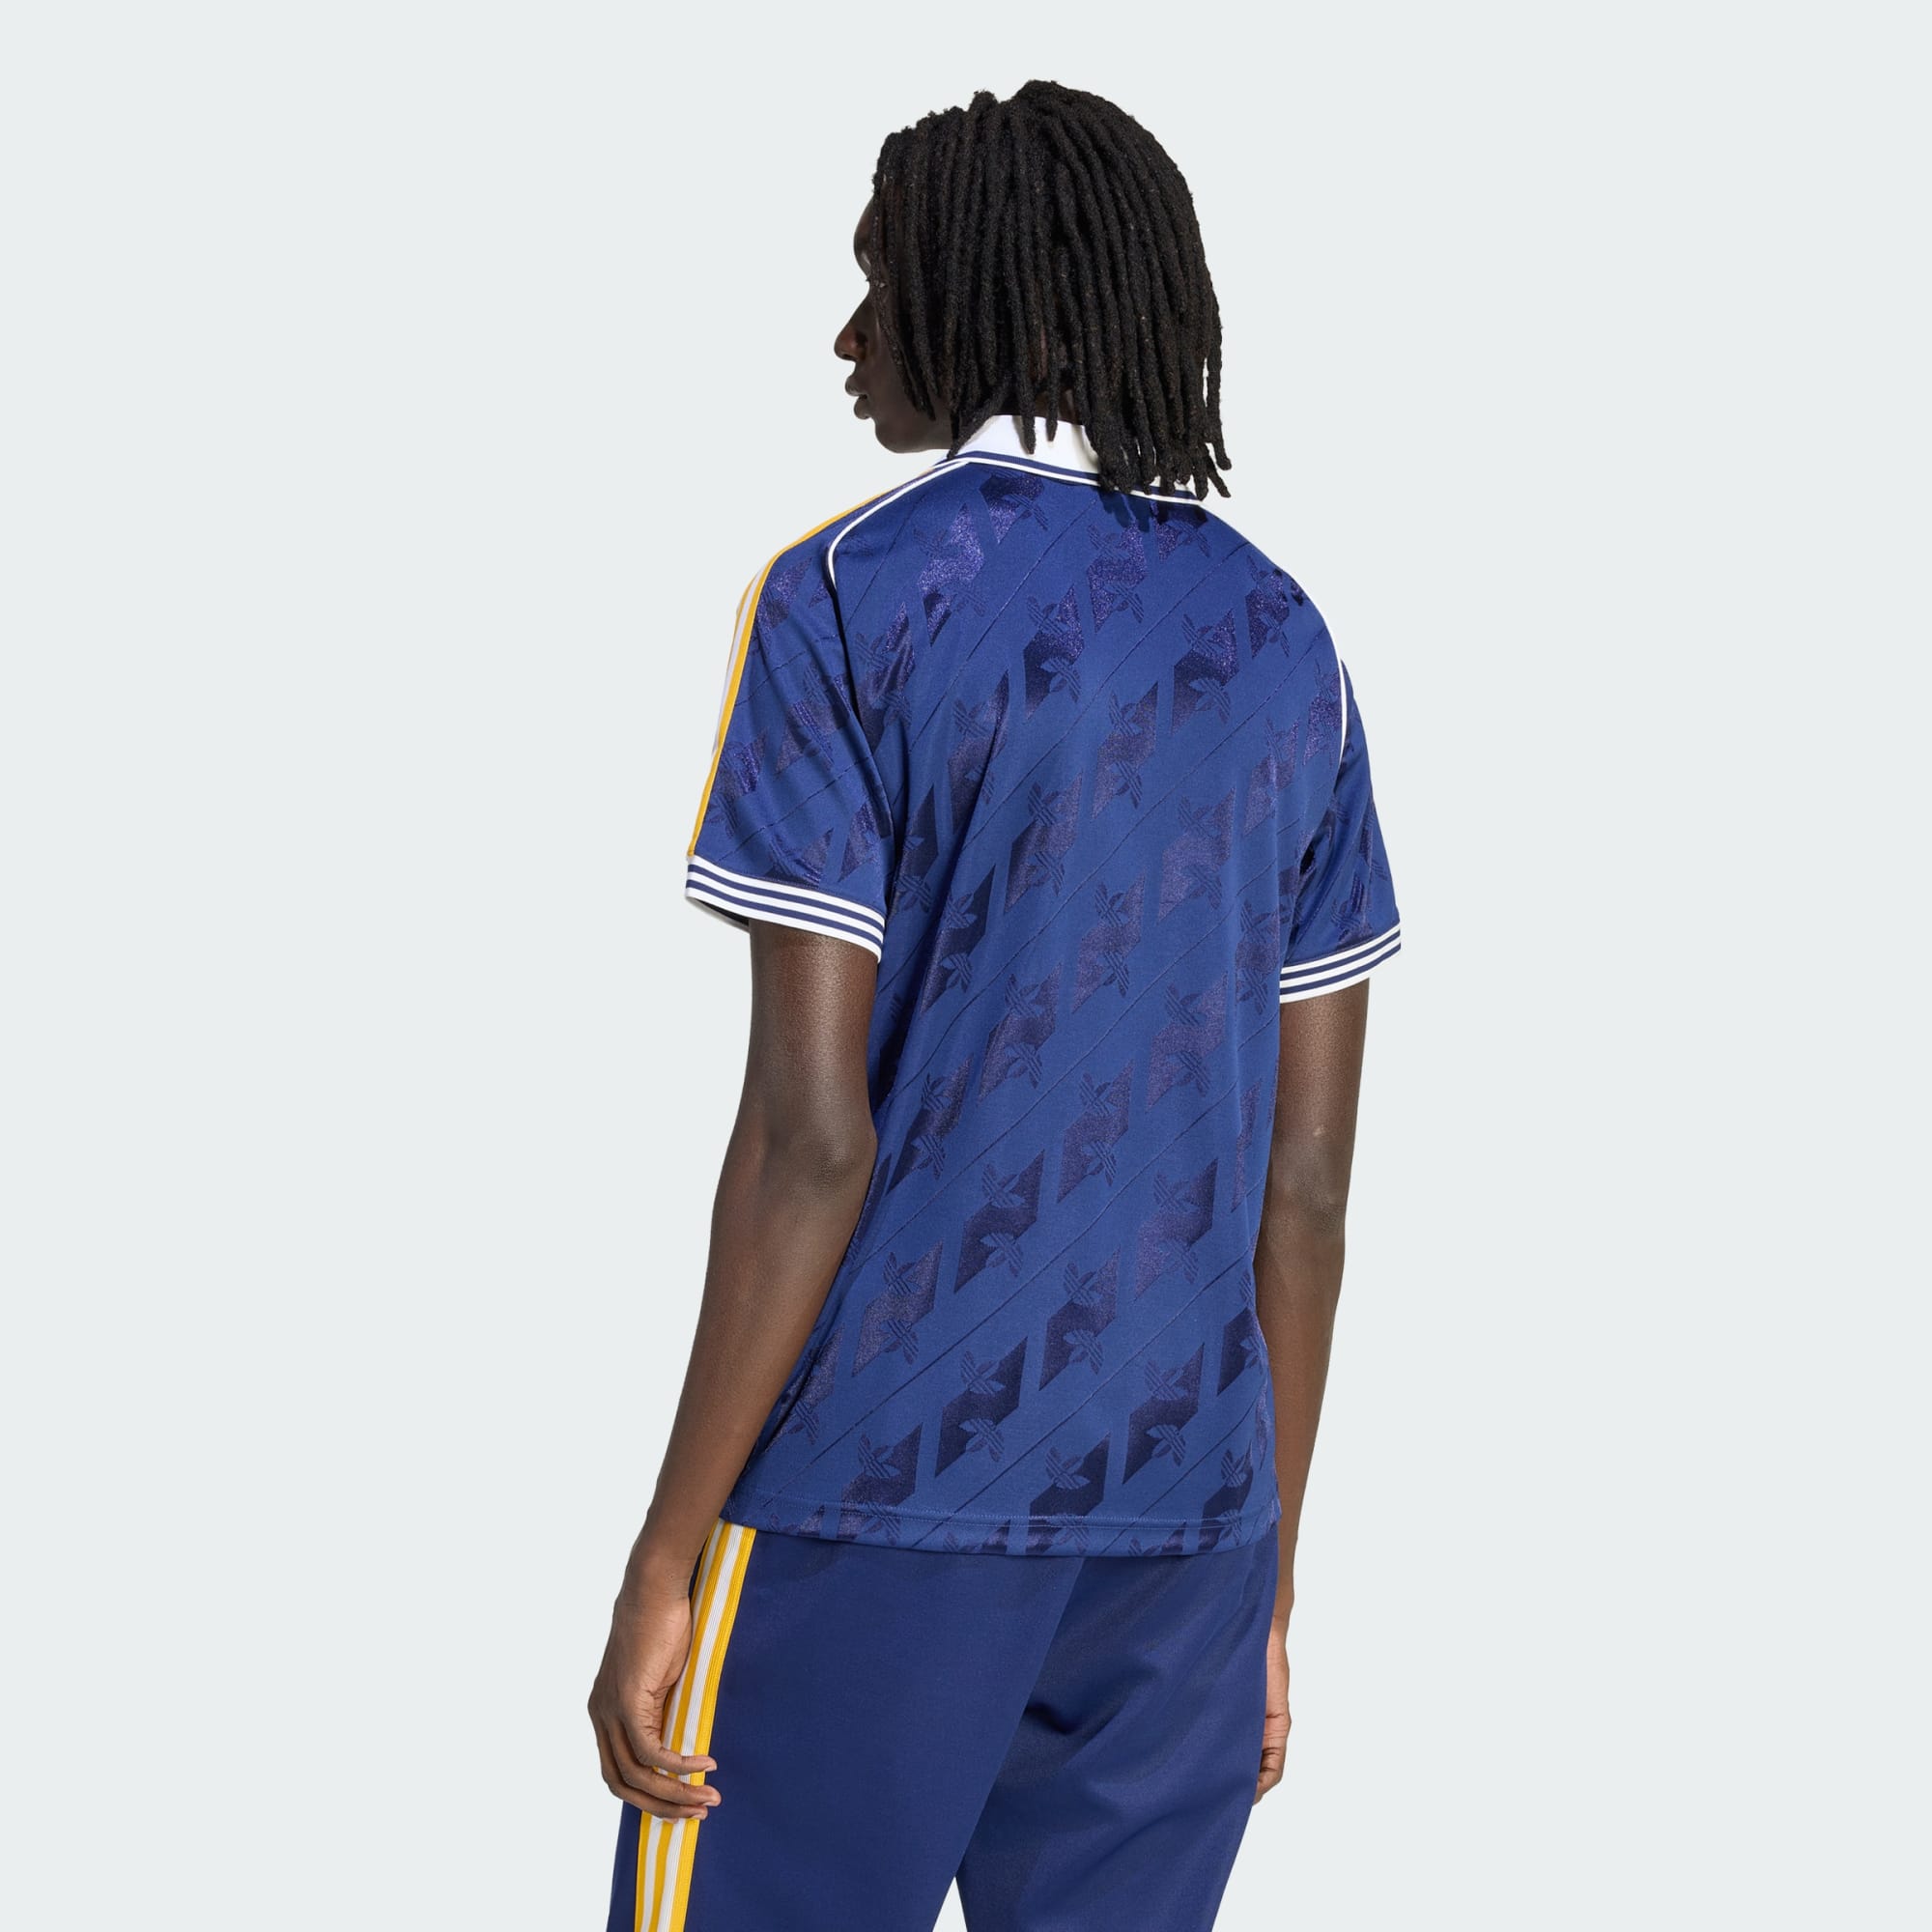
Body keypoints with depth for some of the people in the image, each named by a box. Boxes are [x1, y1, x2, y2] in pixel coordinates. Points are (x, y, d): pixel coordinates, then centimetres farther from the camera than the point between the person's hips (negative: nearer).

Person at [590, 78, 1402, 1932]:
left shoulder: (851, 598, -7)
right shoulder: (1284, 645, 10)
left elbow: (812, 1135, -13)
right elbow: (1307, 1175, 9)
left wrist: (663, 1560, -7)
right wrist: (1266, 1575, 16)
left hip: (881, 1497, -5)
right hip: (1182, 1504, 6)